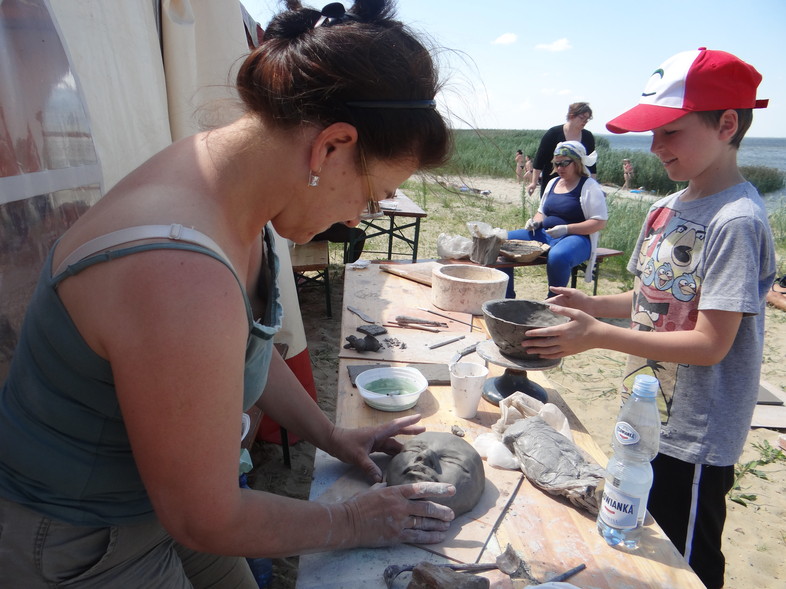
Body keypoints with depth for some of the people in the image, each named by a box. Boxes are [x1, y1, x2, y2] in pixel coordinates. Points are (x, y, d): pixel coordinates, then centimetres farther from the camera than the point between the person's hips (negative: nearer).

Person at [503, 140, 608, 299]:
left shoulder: (589, 186, -4)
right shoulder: (553, 183, 17)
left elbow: (600, 222, -10)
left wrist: (566, 229, -20)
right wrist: (535, 222, 3)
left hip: (576, 238, -7)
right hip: (545, 235, 7)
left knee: (557, 256, -42)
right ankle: (506, 298, -4)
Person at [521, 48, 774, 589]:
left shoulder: (737, 221, -20)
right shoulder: (666, 209, 4)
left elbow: (710, 343, -23)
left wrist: (599, 335, -26)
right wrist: (590, 304, -4)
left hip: (693, 442, -8)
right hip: (647, 419, 8)